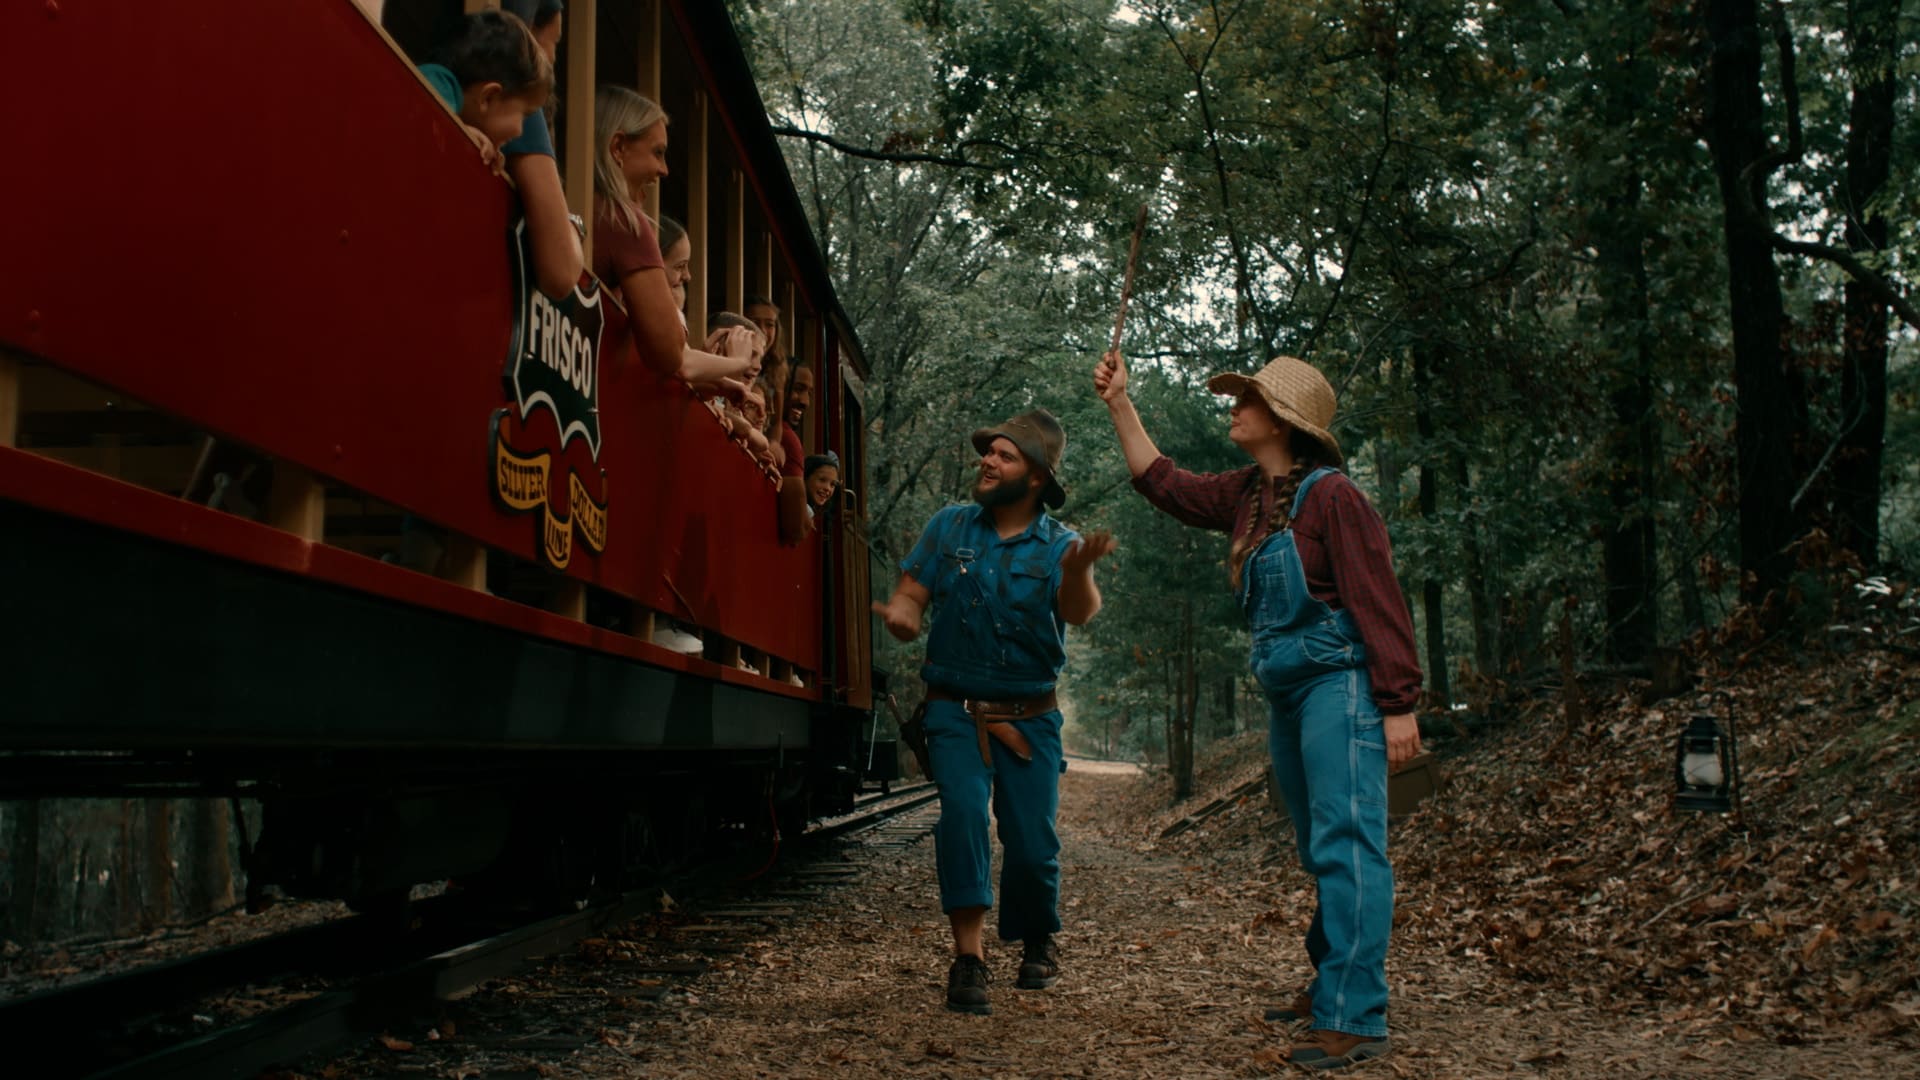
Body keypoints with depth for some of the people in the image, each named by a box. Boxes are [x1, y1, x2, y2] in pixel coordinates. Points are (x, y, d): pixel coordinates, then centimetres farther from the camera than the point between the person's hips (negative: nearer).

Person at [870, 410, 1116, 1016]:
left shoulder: (1058, 546, -3)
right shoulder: (950, 528, 4)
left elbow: (1079, 613, -20)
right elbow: (911, 592, 0)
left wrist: (1079, 572, -43)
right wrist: (901, 614, -24)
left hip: (1029, 719, 0)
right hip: (957, 712, 1)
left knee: (1032, 842, -4)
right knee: (963, 809, -22)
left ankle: (1037, 944, 26)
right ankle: (968, 957, -17)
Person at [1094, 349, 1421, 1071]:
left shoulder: (1331, 496, -14)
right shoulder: (1246, 496, 12)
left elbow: (1380, 604, -16)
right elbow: (1161, 483, 24)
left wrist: (1398, 706, -20)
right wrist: (1120, 403, 21)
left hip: (1341, 682, -9)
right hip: (1287, 692, 9)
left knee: (1345, 843, -13)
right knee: (1319, 849, 15)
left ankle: (1354, 1017, -14)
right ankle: (1333, 984, 26)